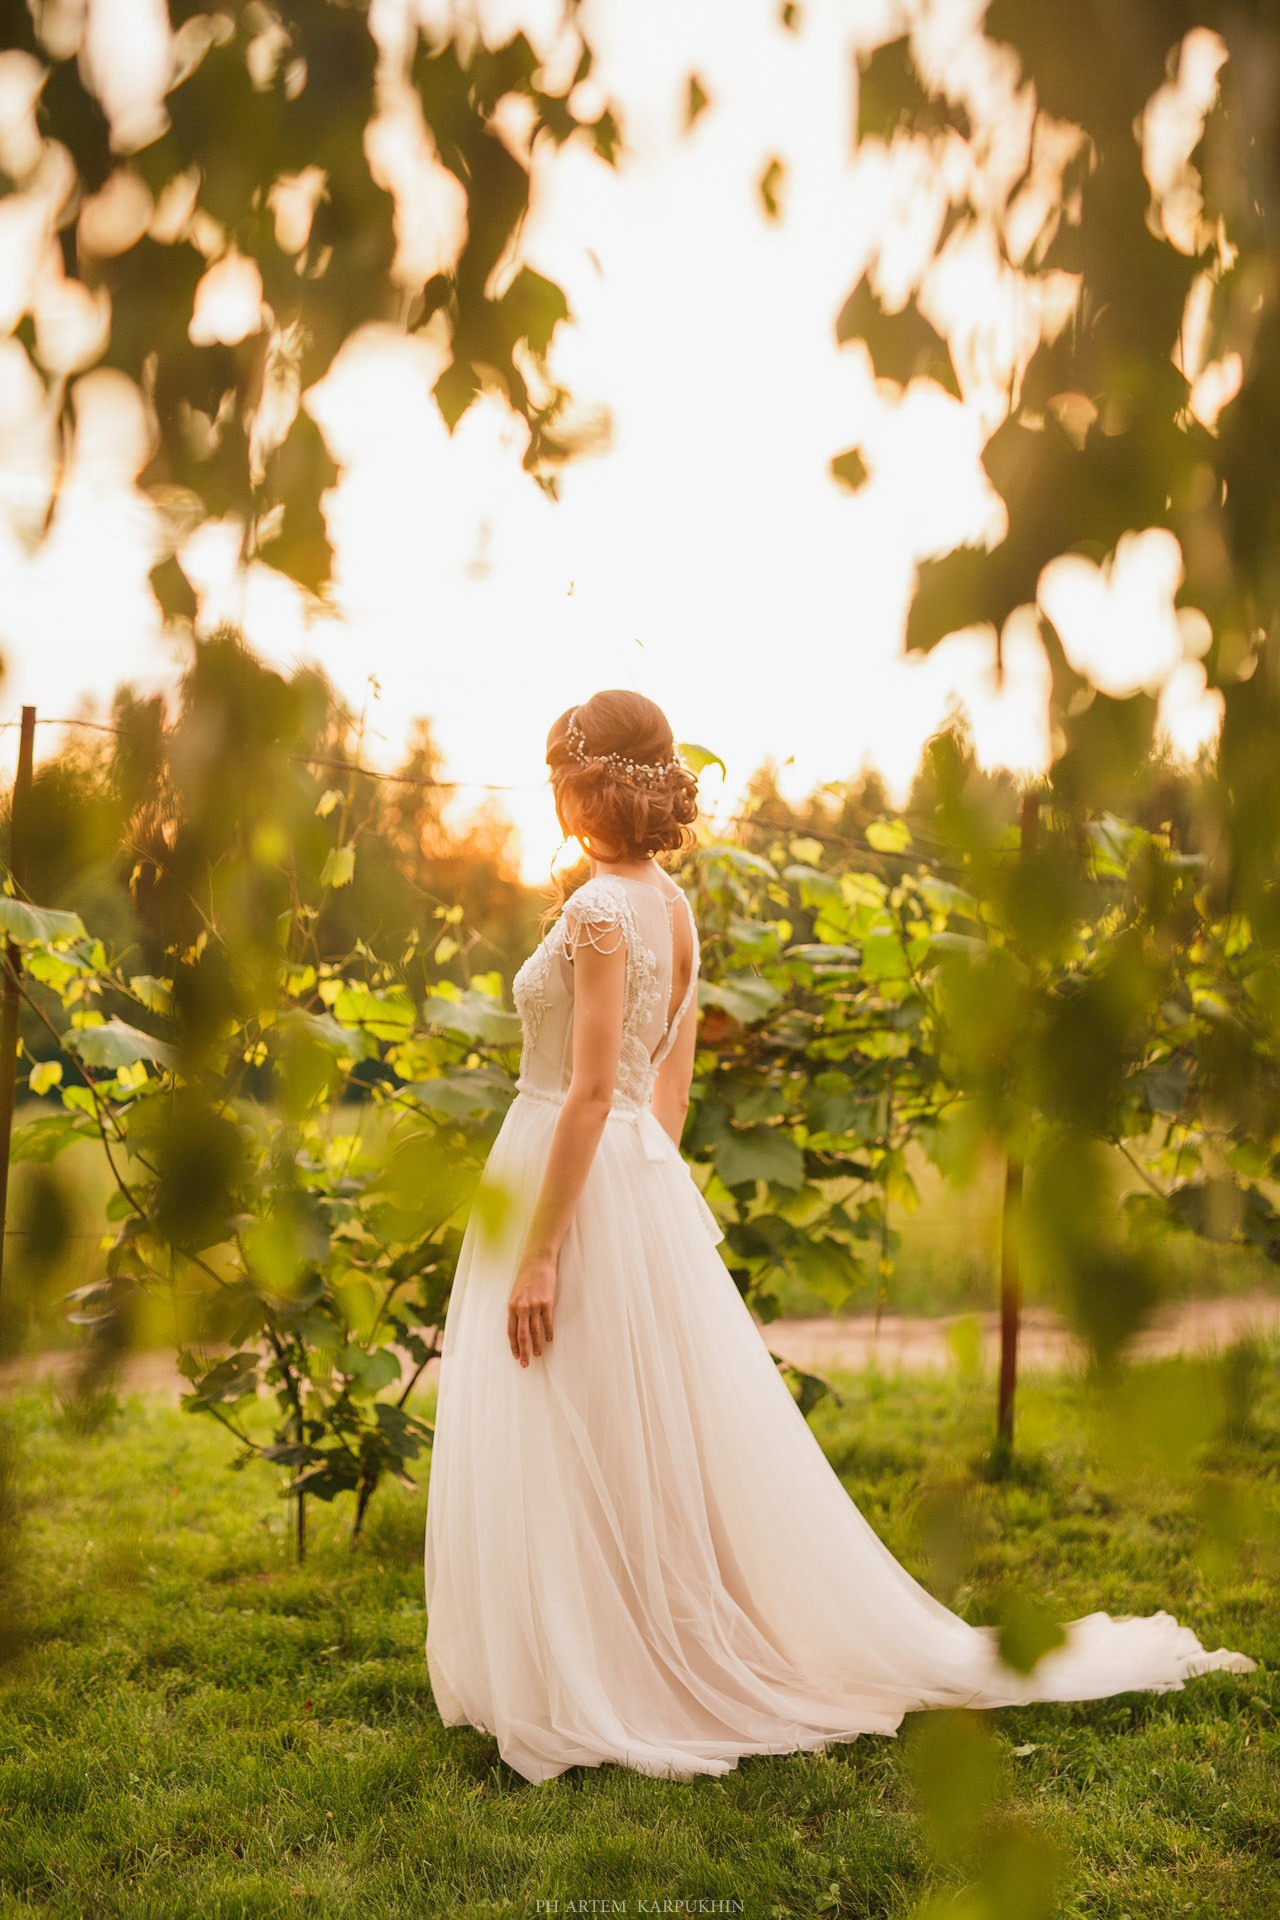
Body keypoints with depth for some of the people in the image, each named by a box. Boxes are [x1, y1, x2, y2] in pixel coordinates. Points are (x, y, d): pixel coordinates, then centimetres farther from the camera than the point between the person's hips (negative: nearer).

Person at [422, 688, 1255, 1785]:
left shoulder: (604, 910, -17)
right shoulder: (671, 905, 10)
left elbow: (590, 1090, -21)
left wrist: (539, 1252, -20)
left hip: (585, 1187, -9)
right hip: (643, 1180, 9)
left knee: (583, 1458, 1)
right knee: (656, 1446, 16)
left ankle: (598, 1693, 13)